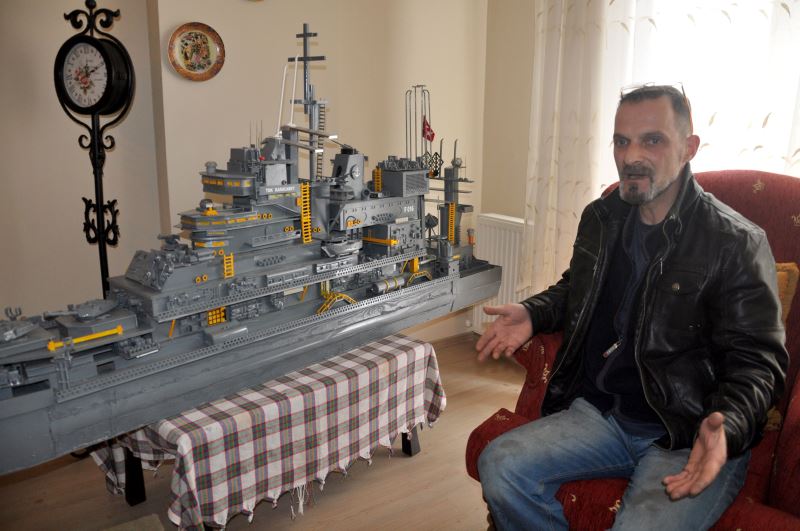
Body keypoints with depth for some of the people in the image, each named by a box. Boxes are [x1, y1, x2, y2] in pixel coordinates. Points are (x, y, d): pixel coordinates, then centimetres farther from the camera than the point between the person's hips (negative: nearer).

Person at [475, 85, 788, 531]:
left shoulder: (737, 242, -9)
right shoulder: (601, 218, 10)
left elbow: (757, 359, -8)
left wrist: (726, 427, -27)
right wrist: (532, 314, 7)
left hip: (691, 439, -5)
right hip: (598, 414, 5)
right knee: (500, 465, -17)